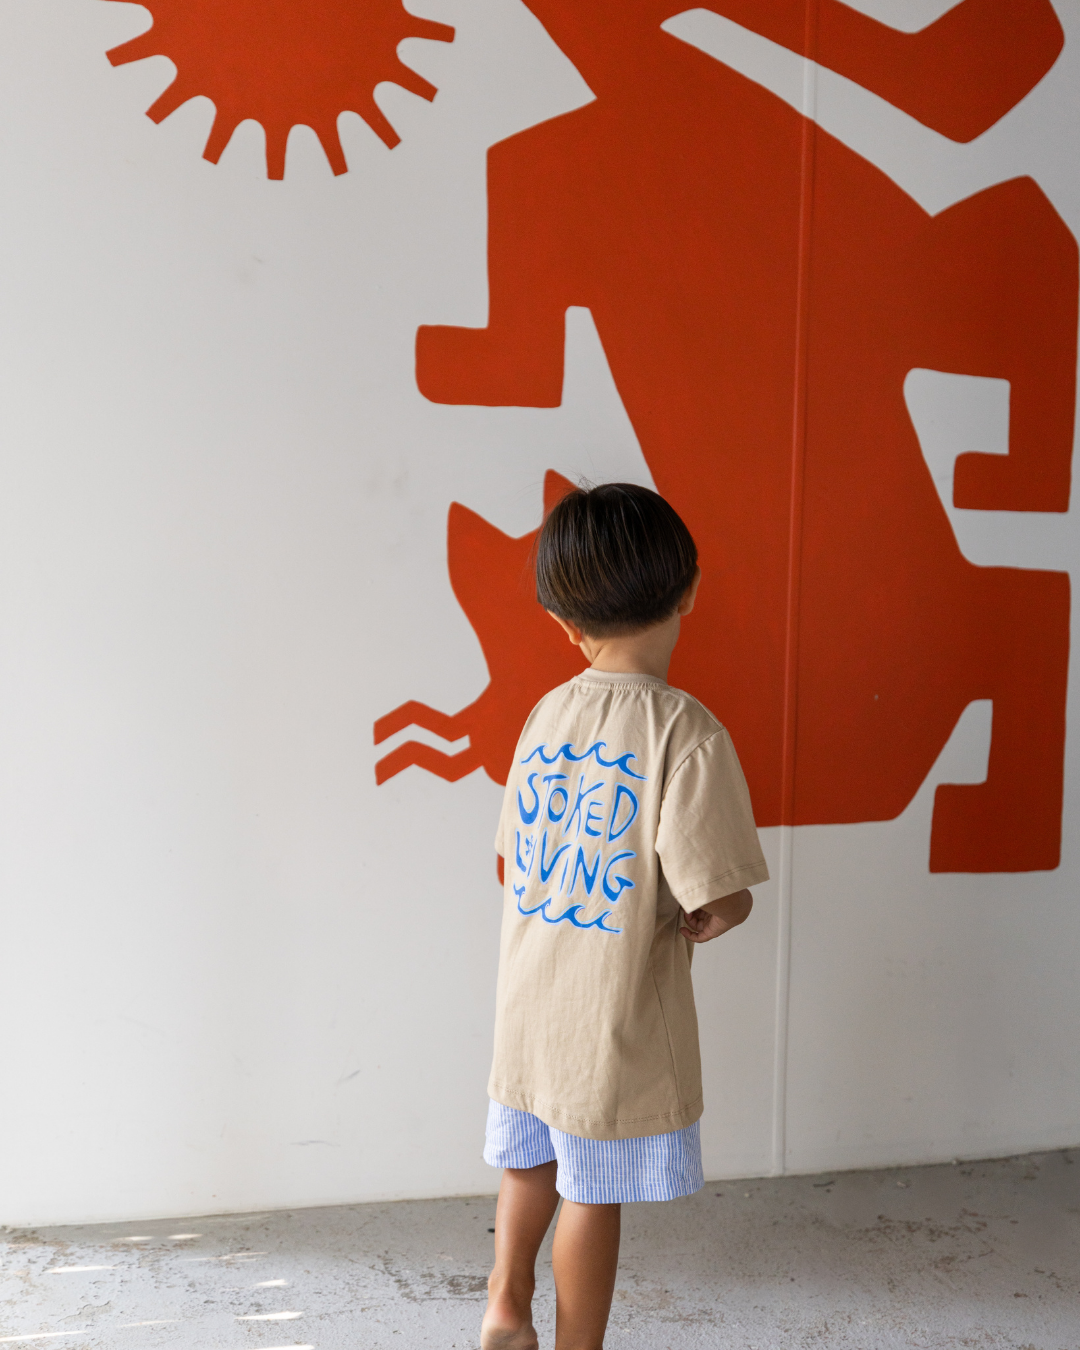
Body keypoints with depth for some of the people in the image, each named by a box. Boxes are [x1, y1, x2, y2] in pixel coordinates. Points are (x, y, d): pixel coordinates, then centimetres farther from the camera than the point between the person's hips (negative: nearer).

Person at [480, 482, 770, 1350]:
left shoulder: (548, 713, -1)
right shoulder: (687, 732, -21)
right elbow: (719, 899, -24)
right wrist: (721, 912, 0)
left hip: (530, 1007, 6)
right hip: (617, 1022, -5)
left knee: (531, 1159, 26)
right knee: (593, 1192, 12)